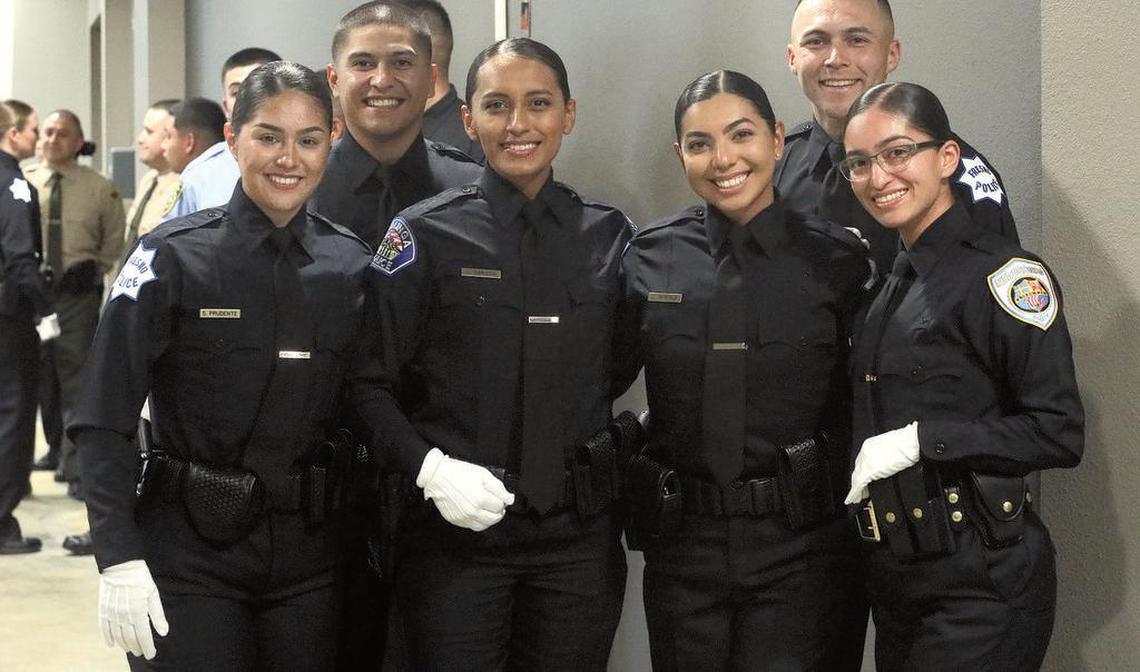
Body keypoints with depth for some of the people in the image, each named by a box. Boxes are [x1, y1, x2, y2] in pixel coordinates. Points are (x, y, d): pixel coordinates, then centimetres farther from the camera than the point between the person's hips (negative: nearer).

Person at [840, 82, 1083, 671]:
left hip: (981, 581, -7)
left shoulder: (1002, 273, -12)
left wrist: (919, 441, -20)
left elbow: (1059, 434, -17)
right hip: (896, 577, 8)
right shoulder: (894, 284, 12)